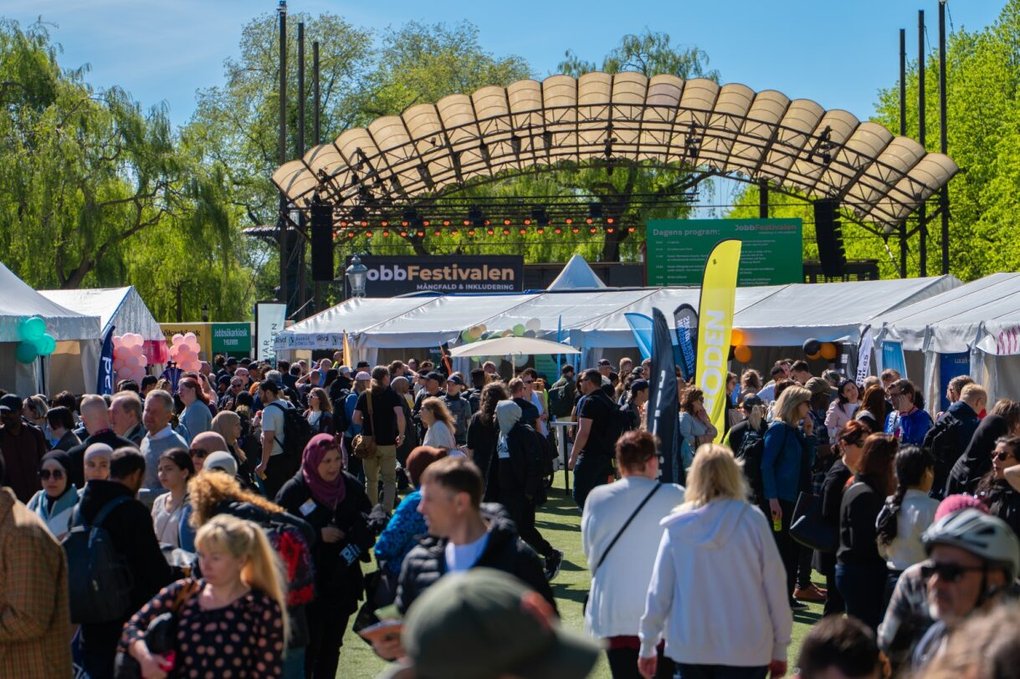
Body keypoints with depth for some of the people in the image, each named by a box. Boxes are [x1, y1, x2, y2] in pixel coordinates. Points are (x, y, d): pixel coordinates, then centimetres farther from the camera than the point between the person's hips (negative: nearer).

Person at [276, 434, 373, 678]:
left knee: (332, 647, 13)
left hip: (343, 582, 4)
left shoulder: (351, 486, 3)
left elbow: (368, 521, 12)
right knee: (309, 647, -4)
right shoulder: (294, 491, -9)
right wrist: (318, 534, -17)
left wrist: (364, 526, -11)